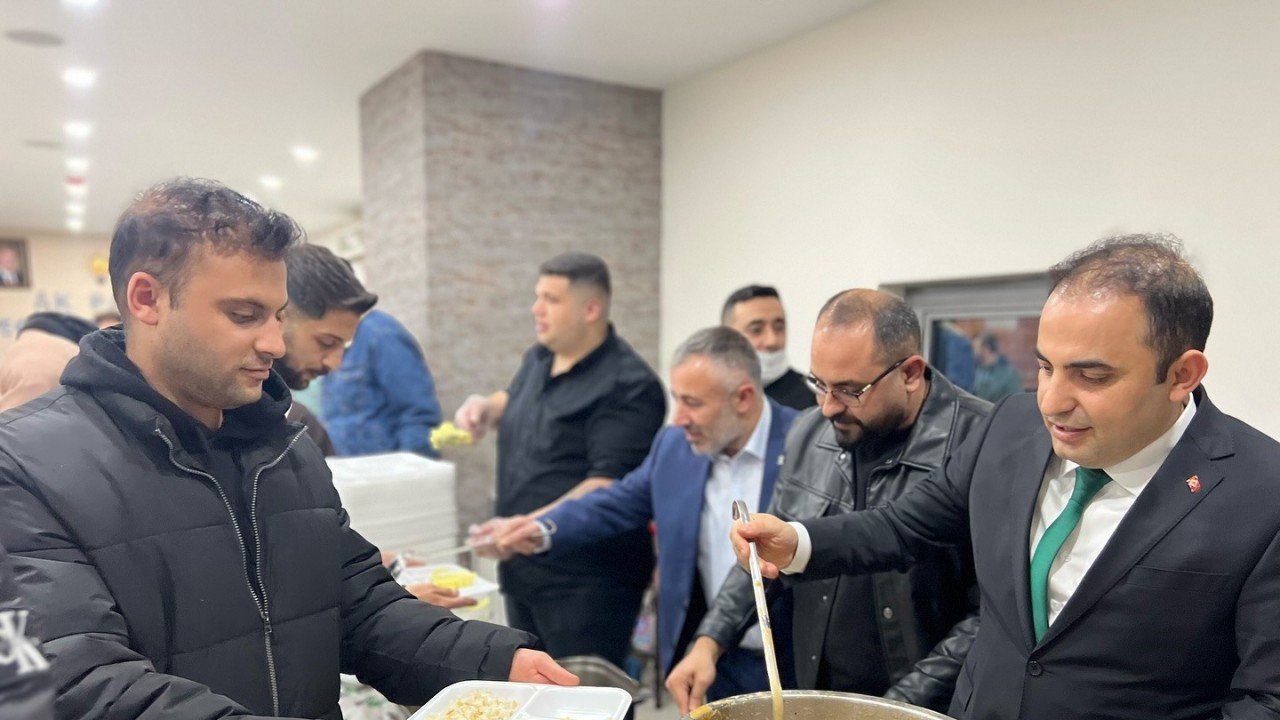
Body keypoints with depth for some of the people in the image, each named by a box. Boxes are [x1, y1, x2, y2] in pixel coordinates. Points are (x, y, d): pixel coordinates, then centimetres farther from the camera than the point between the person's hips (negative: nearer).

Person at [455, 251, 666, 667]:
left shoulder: (627, 385, -18)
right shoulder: (538, 360, 9)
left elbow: (609, 484, -23)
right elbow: (516, 401, 30)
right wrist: (486, 408, 7)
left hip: (586, 582, -8)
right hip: (524, 569, 9)